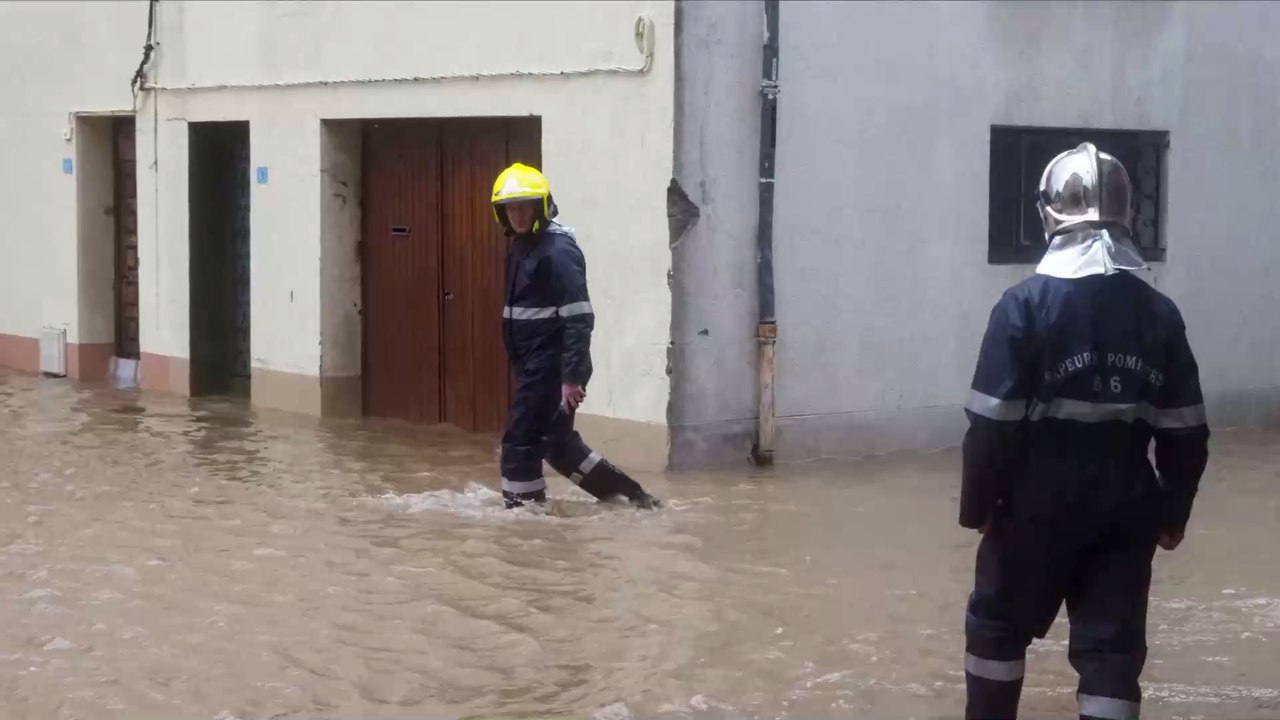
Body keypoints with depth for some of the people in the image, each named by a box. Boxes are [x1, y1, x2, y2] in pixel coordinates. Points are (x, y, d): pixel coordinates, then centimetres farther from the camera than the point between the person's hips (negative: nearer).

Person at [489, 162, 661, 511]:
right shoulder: (520, 245, 13)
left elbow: (578, 320, -22)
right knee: (557, 442, 15)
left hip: (552, 366, -10)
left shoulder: (558, 249, -17)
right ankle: (629, 493, 25)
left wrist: (572, 377, -25)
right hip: (533, 365, 10)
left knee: (521, 440, -6)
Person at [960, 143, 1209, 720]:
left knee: (998, 622, 16)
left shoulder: (1026, 303, -12)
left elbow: (994, 423, -14)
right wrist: (1173, 512, 14)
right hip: (1125, 505, 3)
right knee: (1112, 644, 7)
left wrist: (978, 503, -3)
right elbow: (1185, 433, 3)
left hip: (1039, 501, -3)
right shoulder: (1159, 312, 0)